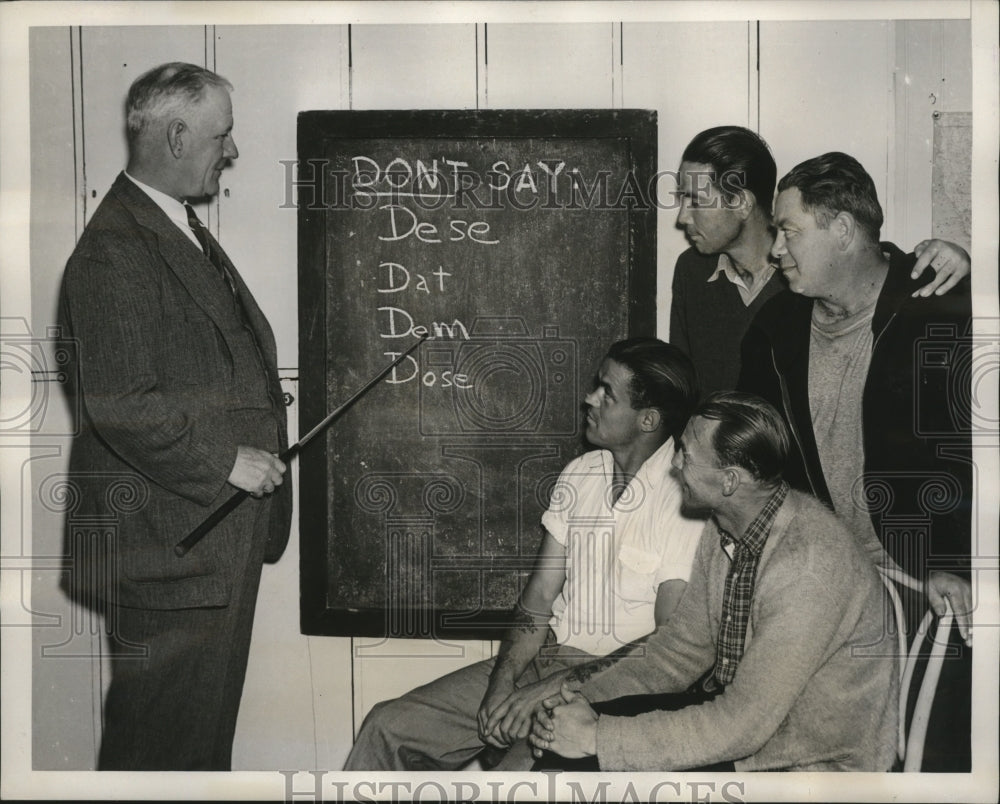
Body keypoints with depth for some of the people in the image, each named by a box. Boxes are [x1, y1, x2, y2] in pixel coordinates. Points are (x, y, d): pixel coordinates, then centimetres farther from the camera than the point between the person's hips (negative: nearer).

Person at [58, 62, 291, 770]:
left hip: (226, 534, 10)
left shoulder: (186, 232, 16)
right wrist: (225, 463, -19)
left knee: (210, 722, 21)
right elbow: (120, 405, -25)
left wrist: (263, 450, 14)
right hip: (170, 550, -10)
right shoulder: (115, 251, -18)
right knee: (164, 738, 1)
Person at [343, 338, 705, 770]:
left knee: (520, 771, -33)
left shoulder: (685, 500, -14)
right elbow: (539, 597, 10)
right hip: (548, 658, 7)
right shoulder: (580, 474, 9)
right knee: (389, 725, -2)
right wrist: (504, 679, -8)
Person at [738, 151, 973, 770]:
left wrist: (956, 564, -18)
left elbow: (974, 452, -13)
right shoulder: (777, 328, 6)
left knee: (938, 751, -1)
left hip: (937, 587, -5)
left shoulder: (945, 313, -12)